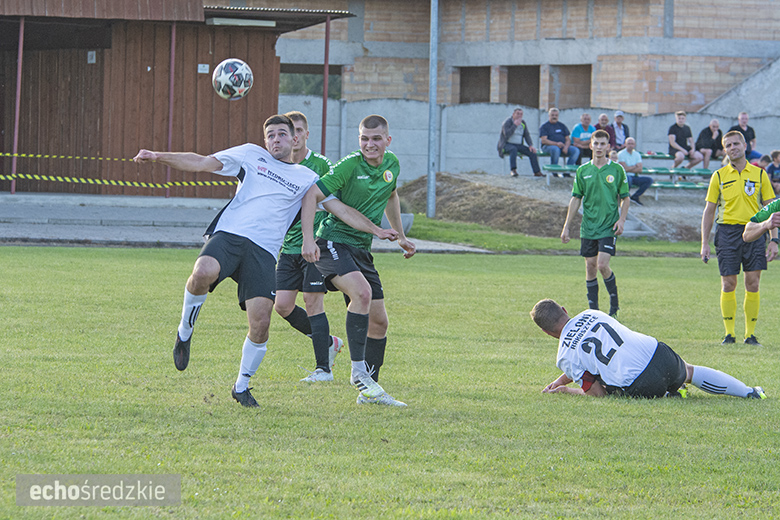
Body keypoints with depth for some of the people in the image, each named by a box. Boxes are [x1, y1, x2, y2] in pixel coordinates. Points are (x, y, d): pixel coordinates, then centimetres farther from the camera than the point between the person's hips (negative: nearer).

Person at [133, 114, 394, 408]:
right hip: (229, 234, -2)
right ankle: (185, 332, -7)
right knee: (204, 273, -36)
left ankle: (242, 386, 11)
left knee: (260, 322, -13)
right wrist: (159, 157, 6)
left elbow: (341, 210, 22)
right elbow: (202, 163, 16)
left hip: (264, 250, 2)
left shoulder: (307, 179, 22)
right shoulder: (251, 155, 19)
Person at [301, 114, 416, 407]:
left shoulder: (392, 165, 7)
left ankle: (369, 391, 18)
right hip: (333, 242, -8)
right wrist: (308, 239, -26)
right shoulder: (350, 166, -14)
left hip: (361, 249, 8)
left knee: (379, 321, 7)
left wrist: (400, 236, 31)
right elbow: (311, 196, -16)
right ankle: (359, 370, -27)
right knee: (362, 292, -33)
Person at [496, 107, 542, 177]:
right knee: (513, 149, -40)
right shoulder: (507, 122, -10)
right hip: (506, 145, -6)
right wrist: (515, 125, -24)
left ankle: (537, 172, -10)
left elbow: (527, 135, 6)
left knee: (532, 152, -13)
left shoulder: (523, 123, 9)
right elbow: (506, 135, -24)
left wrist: (531, 145, -10)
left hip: (518, 145, 6)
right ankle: (513, 171, -48)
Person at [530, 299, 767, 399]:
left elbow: (598, 393, 3)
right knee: (690, 371, 35)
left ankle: (669, 398, 2)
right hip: (660, 356, 5)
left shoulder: (565, 356, -1)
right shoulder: (591, 315, 16)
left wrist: (565, 390, 19)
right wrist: (560, 380, 40)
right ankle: (750, 392, 31)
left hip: (638, 387, -5)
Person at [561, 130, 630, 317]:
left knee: (602, 265, -14)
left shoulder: (617, 170, 0)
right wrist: (566, 227, 6)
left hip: (609, 227, -3)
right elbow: (576, 199, 10)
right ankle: (593, 308, 11)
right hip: (588, 227, 3)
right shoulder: (583, 171, 6)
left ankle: (614, 301, 6)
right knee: (590, 267, 3)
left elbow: (625, 198, 6)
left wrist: (621, 220, -9)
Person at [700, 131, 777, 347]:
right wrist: (705, 243, 3)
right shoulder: (719, 176, 7)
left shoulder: (759, 174, 8)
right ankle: (729, 333, 5)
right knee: (728, 284, -2)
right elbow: (709, 210, 10)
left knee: (753, 284, -3)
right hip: (727, 231, 0)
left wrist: (774, 240, 1)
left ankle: (750, 333, 3)